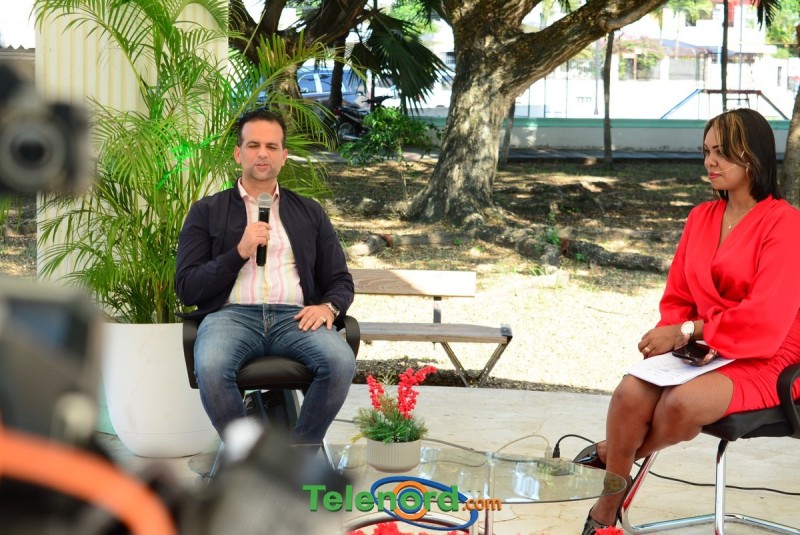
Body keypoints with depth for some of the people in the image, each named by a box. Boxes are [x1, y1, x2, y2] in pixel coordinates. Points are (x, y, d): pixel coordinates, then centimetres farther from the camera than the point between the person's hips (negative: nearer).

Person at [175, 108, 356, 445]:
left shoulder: (310, 213, 22)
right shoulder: (207, 212, 15)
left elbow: (341, 281, 19)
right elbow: (187, 289, 6)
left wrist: (328, 306, -5)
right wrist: (240, 252, -6)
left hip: (295, 317, 2)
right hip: (231, 314, -2)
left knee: (341, 362, -31)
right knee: (211, 366, -37)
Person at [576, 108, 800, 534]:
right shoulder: (701, 217, 10)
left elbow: (764, 319, -19)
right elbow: (677, 299, 14)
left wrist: (687, 332, -17)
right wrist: (673, 338, -9)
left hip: (763, 362, -5)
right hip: (699, 352, 6)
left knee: (681, 404, -35)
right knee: (630, 394, -26)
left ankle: (611, 454, -4)